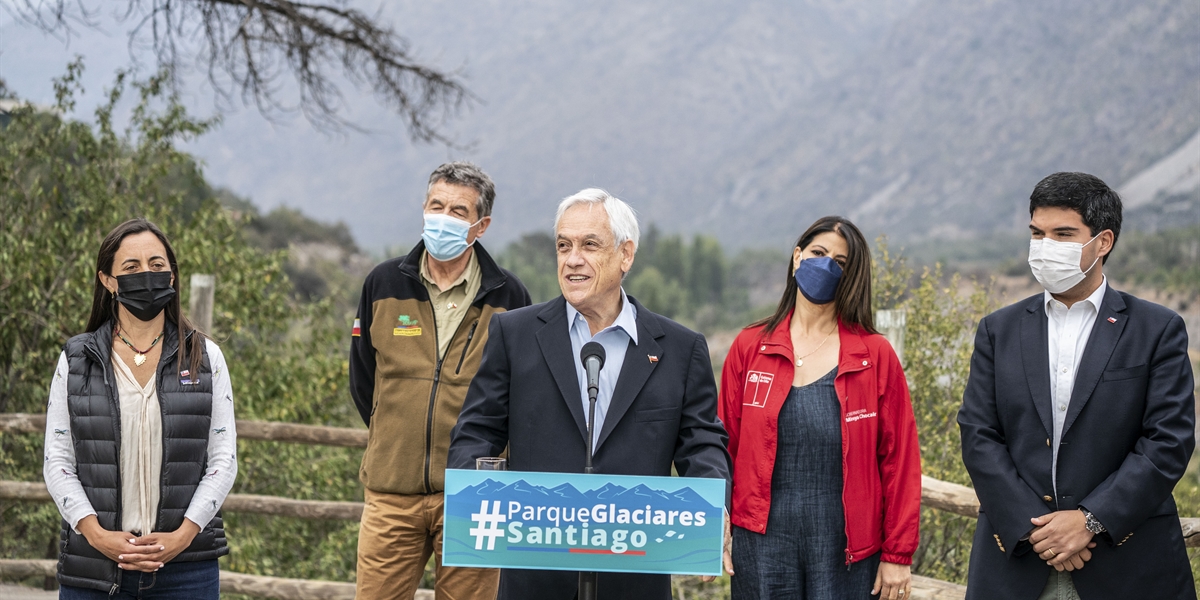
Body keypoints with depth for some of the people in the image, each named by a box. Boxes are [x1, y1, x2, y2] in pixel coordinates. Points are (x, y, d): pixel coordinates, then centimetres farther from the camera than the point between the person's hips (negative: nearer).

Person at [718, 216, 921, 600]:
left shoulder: (875, 356, 2)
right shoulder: (750, 348, 5)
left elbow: (899, 459, 2)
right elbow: (724, 446, 6)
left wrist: (897, 554, -1)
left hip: (845, 548, -1)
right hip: (762, 542, 1)